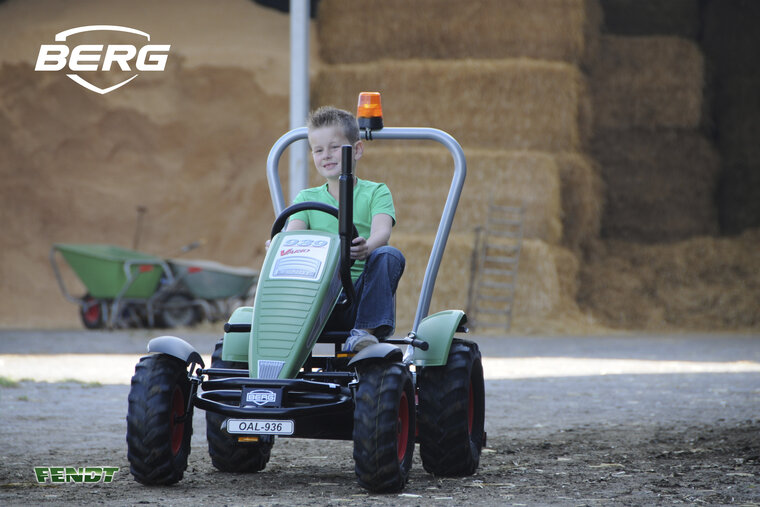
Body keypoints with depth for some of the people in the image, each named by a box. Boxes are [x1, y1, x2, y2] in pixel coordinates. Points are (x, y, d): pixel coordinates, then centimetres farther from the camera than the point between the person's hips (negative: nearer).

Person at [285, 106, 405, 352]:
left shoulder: (376, 193, 8)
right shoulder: (307, 199, 16)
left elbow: (382, 232, -13)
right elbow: (292, 233, -4)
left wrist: (366, 248, -39)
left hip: (360, 295, -1)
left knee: (389, 255, -29)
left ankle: (366, 330, -35)